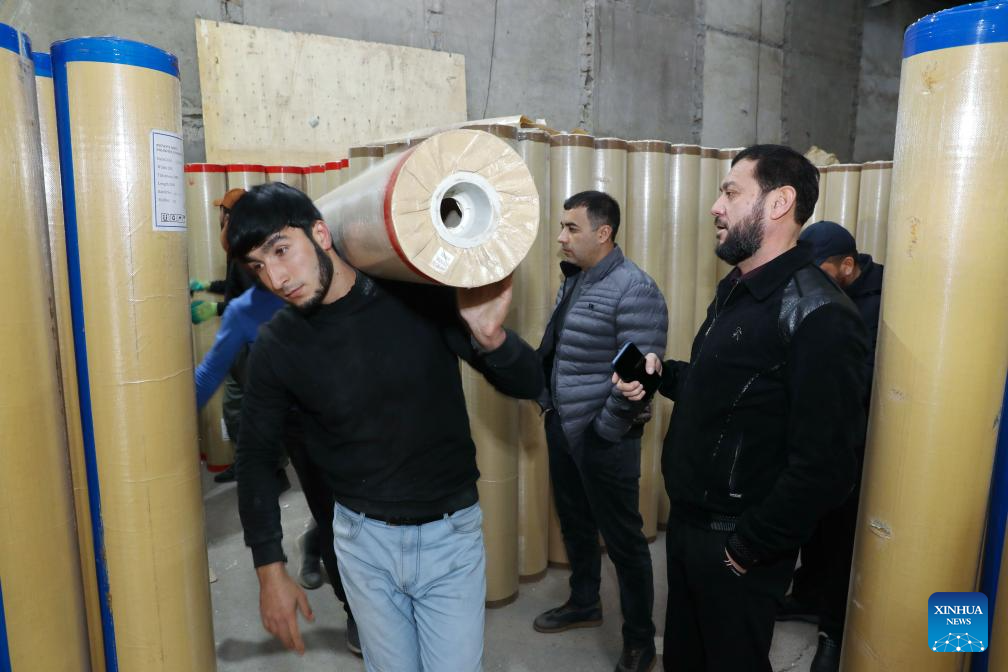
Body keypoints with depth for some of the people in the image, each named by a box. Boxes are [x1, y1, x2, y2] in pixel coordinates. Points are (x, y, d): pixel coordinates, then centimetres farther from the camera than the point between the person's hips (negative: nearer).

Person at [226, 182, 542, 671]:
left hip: (451, 534, -1)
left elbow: (528, 385, -11)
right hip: (364, 538, 2)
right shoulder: (276, 347, -10)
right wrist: (270, 570, 2)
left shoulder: (421, 295, -15)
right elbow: (255, 457, 4)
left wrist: (491, 338, -32)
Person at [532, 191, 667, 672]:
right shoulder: (572, 280, 8)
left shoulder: (634, 290, -19)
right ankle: (584, 603, 46)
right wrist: (547, 402, 13)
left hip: (602, 438, -8)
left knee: (623, 540, 7)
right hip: (561, 427, 8)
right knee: (574, 522, 23)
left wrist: (604, 431, -18)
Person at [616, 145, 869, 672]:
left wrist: (749, 547, -18)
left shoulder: (818, 315, -23)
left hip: (734, 544, -8)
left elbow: (824, 466, -26)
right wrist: (662, 374, 0)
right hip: (687, 520, 8)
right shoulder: (735, 288, 7)